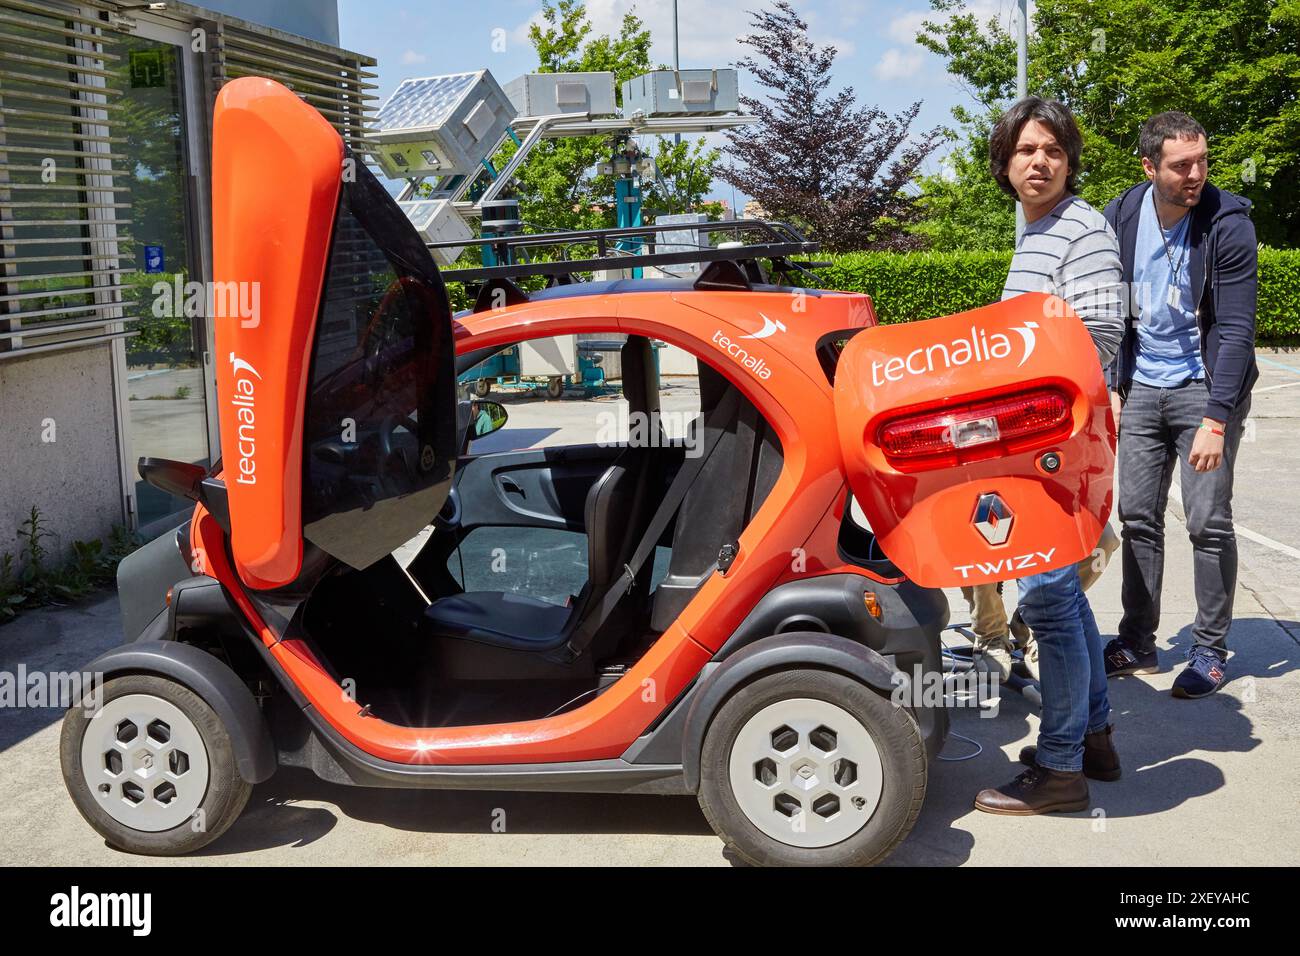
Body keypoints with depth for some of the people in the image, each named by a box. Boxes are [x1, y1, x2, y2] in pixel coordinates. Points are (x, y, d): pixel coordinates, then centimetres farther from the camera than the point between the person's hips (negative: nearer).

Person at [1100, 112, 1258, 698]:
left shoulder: (1227, 222, -15)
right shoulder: (1121, 218, -2)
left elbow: (1237, 328, -18)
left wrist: (1215, 419, -23)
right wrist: (1111, 388, 3)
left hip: (1205, 386, -4)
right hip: (1143, 388, 5)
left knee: (1208, 523, -3)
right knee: (1137, 517, 7)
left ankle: (1210, 652, 10)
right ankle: (1138, 643, 19)